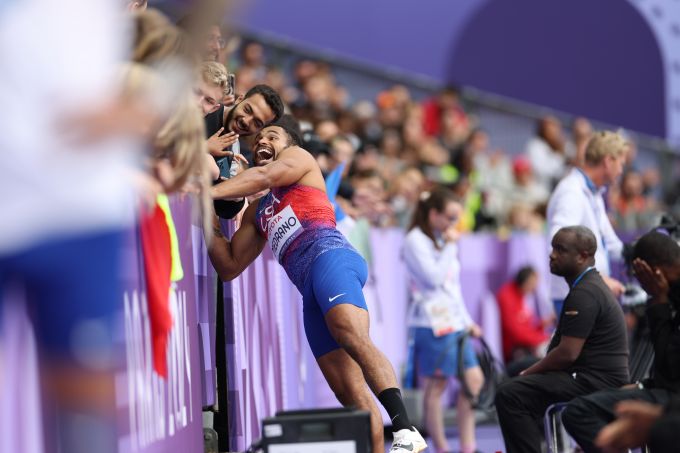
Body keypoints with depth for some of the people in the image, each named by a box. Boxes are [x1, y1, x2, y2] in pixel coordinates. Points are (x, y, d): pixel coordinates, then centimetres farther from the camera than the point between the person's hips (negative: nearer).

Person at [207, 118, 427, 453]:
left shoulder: (299, 157, 20)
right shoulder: (257, 212, 36)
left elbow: (263, 177, -2)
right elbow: (230, 266, 32)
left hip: (330, 255, -8)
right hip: (310, 289, 8)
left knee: (352, 337, -33)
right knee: (348, 390, -5)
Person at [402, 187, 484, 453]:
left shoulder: (442, 240, 21)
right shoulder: (415, 241, -7)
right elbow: (434, 277, -18)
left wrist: (467, 321, 21)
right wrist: (449, 246, -9)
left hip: (454, 321, 9)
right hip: (432, 323, -9)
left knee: (473, 379, 2)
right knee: (436, 385, -6)